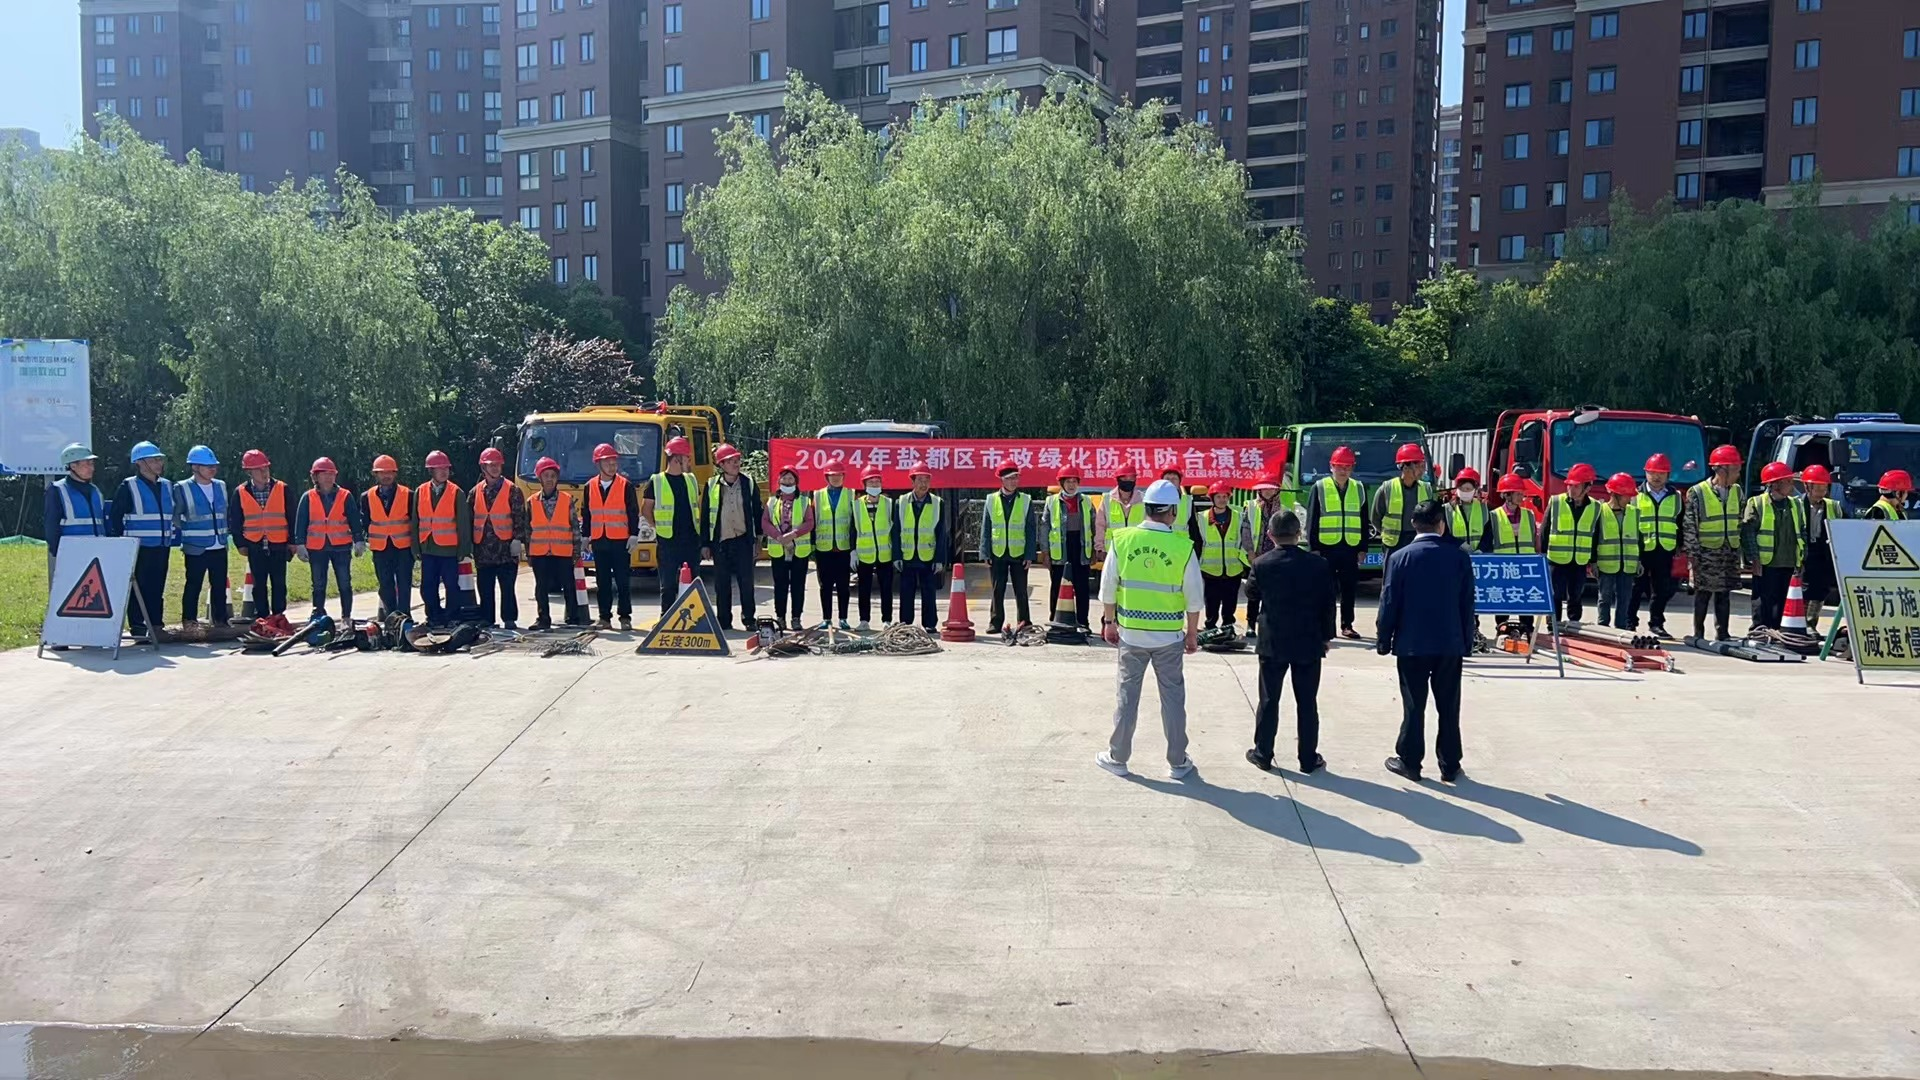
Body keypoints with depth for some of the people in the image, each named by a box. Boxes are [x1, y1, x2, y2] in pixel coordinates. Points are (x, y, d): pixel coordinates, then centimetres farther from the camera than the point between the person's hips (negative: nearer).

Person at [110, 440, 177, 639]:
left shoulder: (166, 486, 13)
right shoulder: (128, 486, -5)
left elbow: (173, 515, 21)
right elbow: (115, 515, -4)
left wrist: (173, 538, 14)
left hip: (162, 547, 5)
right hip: (138, 547, -5)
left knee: (157, 588, 10)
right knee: (138, 587, -2)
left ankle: (157, 625, 16)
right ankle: (137, 627, 4)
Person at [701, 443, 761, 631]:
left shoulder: (749, 483, 4)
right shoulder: (712, 485, 3)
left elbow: (757, 512, 8)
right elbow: (705, 516, 6)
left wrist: (758, 539, 5)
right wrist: (705, 544, 3)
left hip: (743, 540, 0)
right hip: (720, 541, 0)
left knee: (746, 581, -1)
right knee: (722, 584, 4)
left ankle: (749, 619, 9)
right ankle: (724, 621, 11)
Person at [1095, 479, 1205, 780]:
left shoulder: (1122, 540, -8)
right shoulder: (1182, 547, -12)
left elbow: (1108, 588, -1)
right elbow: (1194, 598, -4)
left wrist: (1109, 621, 13)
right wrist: (1193, 632, 9)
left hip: (1130, 633, 1)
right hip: (1169, 636, -1)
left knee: (1127, 694, 12)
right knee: (1172, 696, 11)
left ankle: (1117, 758, 21)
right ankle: (1177, 762, 20)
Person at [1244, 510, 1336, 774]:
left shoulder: (1261, 564, -9)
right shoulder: (1319, 564, -7)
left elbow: (1251, 593, 8)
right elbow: (1328, 604, -2)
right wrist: (1326, 636, 8)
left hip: (1272, 643, 0)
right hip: (1309, 643, 0)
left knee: (1269, 701, 9)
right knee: (1307, 703, 8)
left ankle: (1263, 754, 16)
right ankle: (1308, 759, 14)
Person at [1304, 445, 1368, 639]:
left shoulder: (1359, 489, 10)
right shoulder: (1319, 488, 0)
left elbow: (1363, 521, 12)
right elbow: (1311, 520, -2)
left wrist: (1363, 548, 7)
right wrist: (1313, 547, -7)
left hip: (1350, 547, 3)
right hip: (1326, 547, -3)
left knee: (1349, 588, 7)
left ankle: (1347, 625, 17)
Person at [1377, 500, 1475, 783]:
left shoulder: (1400, 557, -7)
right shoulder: (1460, 556, -2)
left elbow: (1389, 603, -5)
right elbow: (1468, 603, 2)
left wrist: (1385, 641, 4)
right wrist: (1467, 641, 11)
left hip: (1412, 644, -1)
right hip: (1450, 644, 2)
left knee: (1414, 707, 7)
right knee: (1449, 707, 9)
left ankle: (1410, 762, 13)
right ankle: (1450, 766, 16)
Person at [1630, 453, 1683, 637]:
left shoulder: (1675, 497, 12)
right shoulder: (1636, 496, 1)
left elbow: (1681, 523, 17)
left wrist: (1679, 545, 10)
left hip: (1665, 551, 3)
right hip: (1640, 550, -3)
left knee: (1662, 589, 7)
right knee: (1635, 589, 2)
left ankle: (1656, 622, 17)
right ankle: (1629, 623, 10)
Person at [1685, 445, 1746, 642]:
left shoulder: (1736, 491, 9)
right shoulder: (1697, 493, -9)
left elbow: (1739, 522, 16)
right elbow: (1689, 526, -9)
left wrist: (1738, 550, 12)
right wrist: (1693, 554, -12)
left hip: (1729, 553, 5)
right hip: (1706, 553, -5)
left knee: (1725, 594, 7)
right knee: (1703, 594, 1)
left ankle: (1722, 633, 13)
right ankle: (1698, 633, 9)